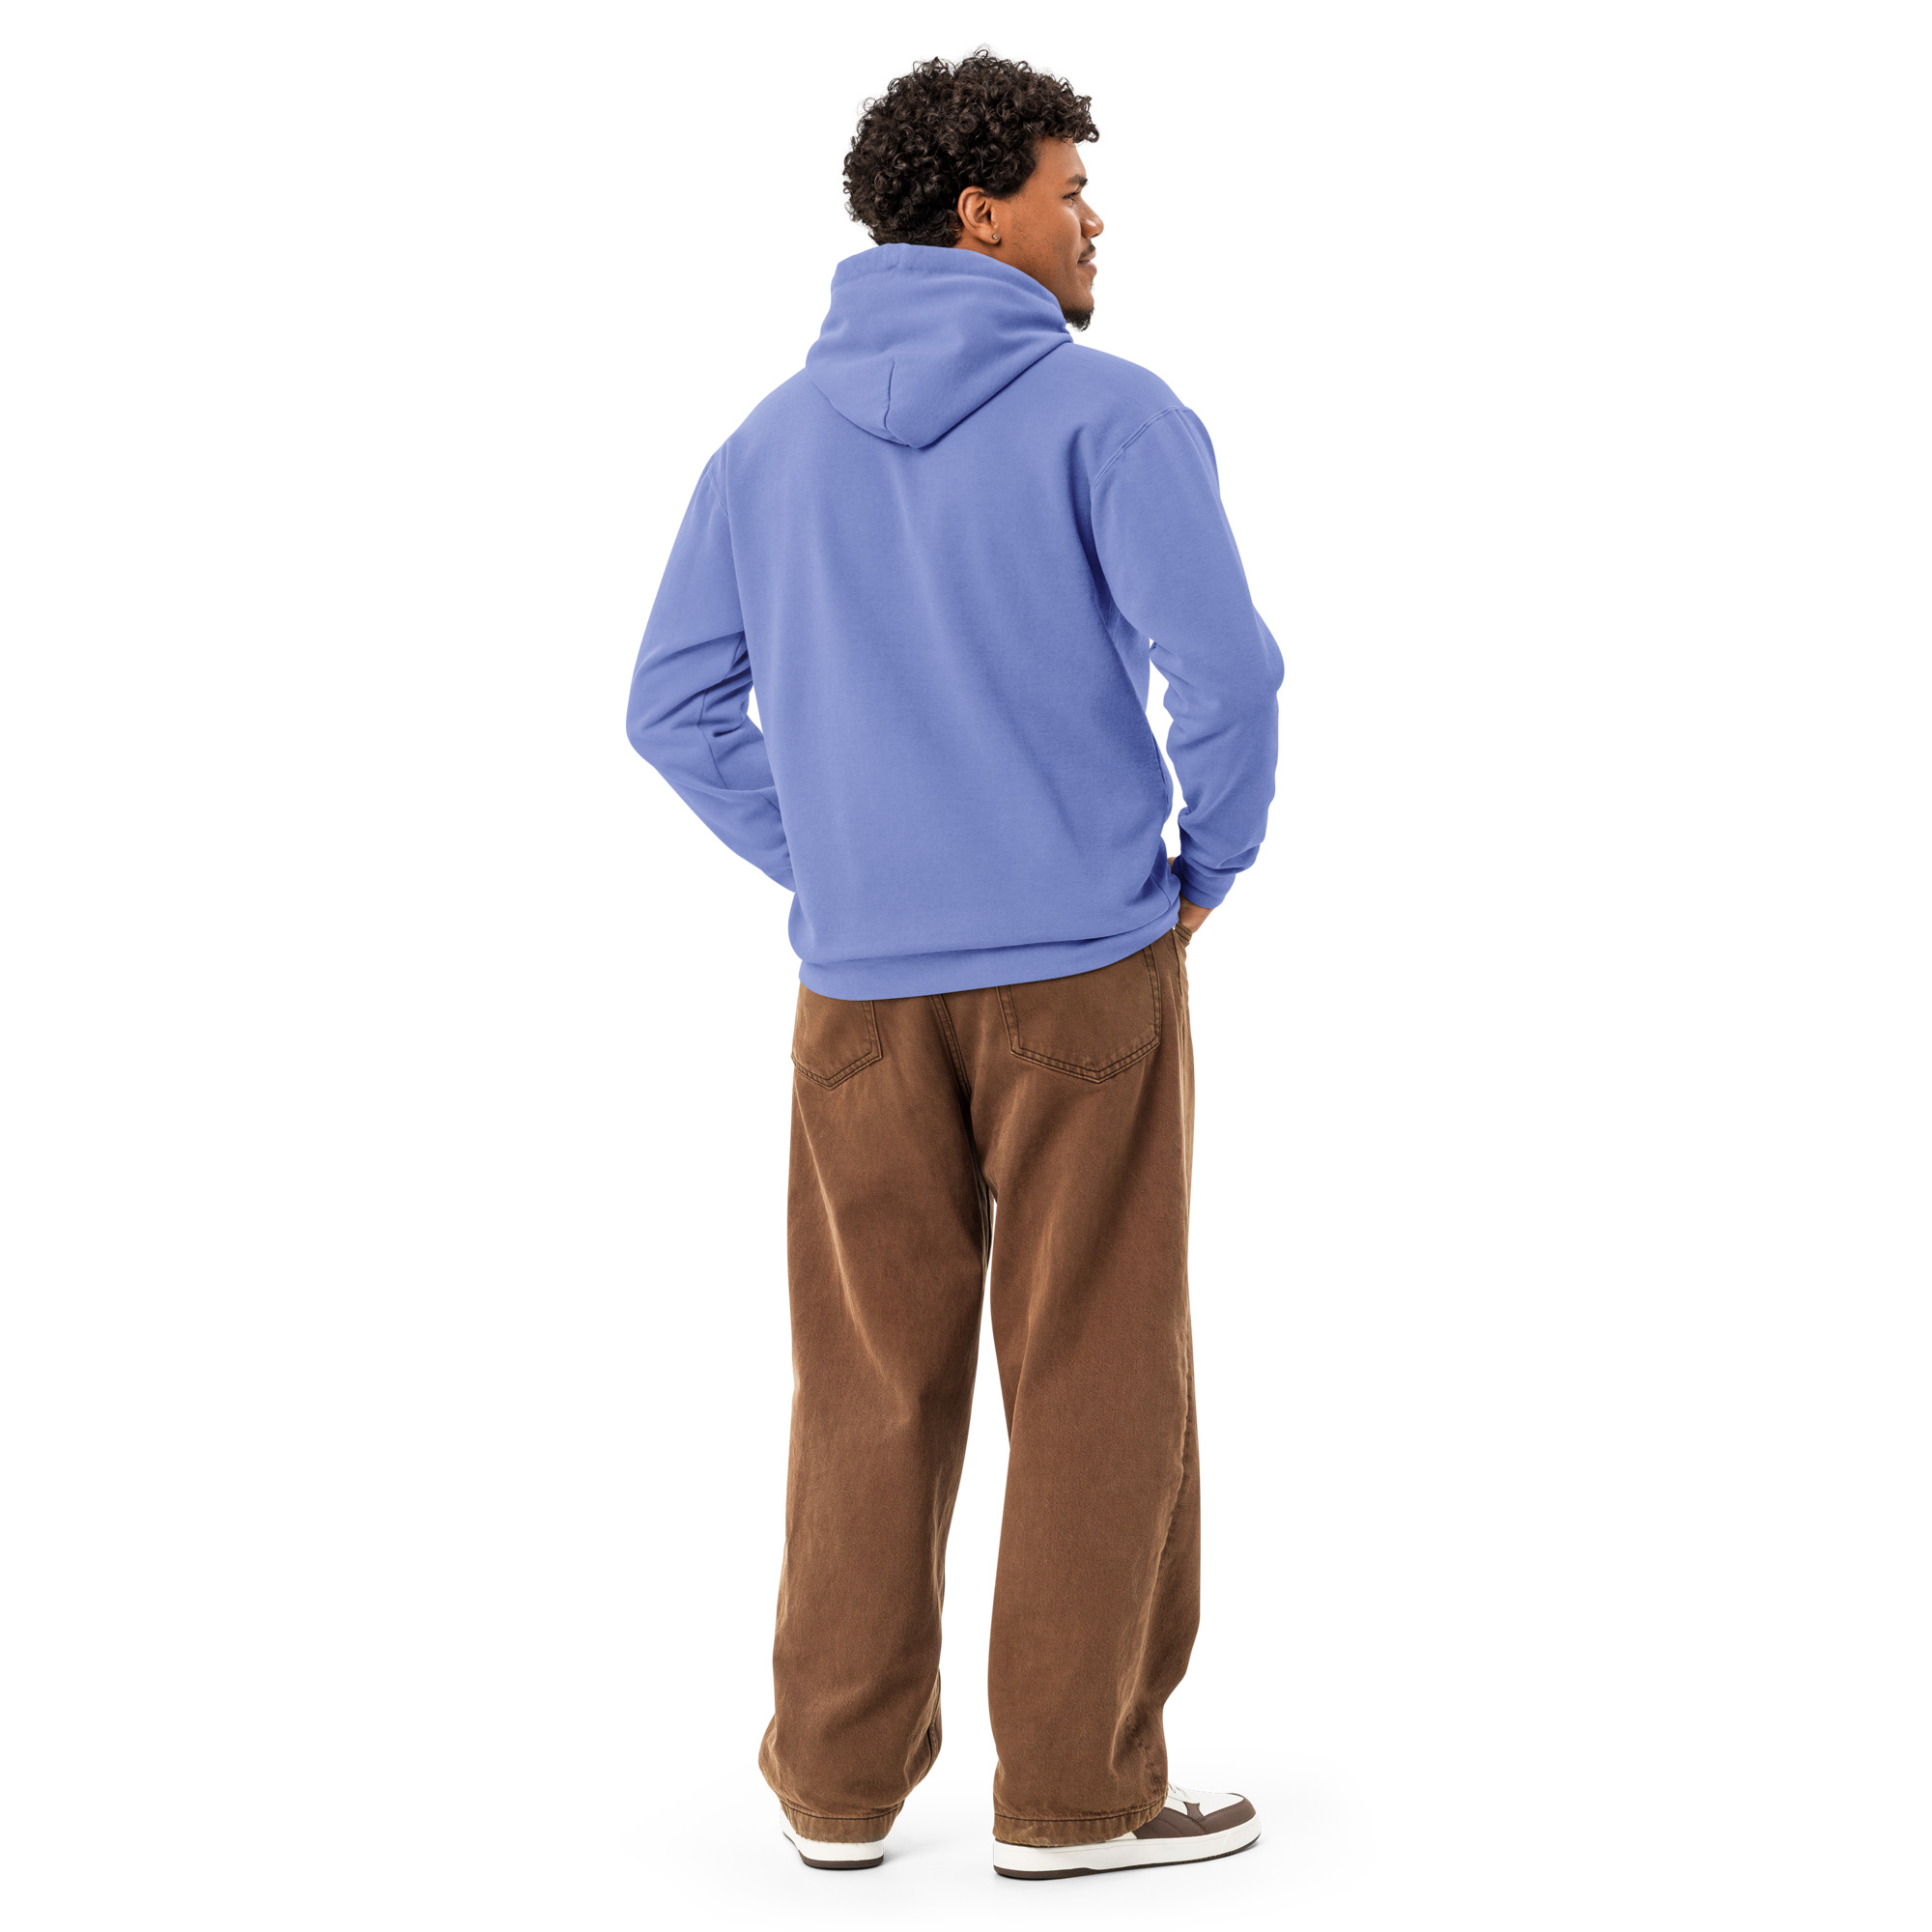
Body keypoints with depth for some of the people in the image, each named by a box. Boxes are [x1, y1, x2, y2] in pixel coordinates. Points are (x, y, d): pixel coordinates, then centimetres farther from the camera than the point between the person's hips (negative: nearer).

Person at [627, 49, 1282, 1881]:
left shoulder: (771, 441, 9)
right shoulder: (1109, 414, -8)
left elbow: (673, 705, 8)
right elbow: (1225, 669, -18)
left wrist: (826, 870, 11)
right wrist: (1208, 867, -2)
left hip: (862, 986, 5)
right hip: (1088, 973, -4)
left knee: (872, 1384, 13)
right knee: (1095, 1381, 5)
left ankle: (839, 1777, 19)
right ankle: (1078, 1784, 12)